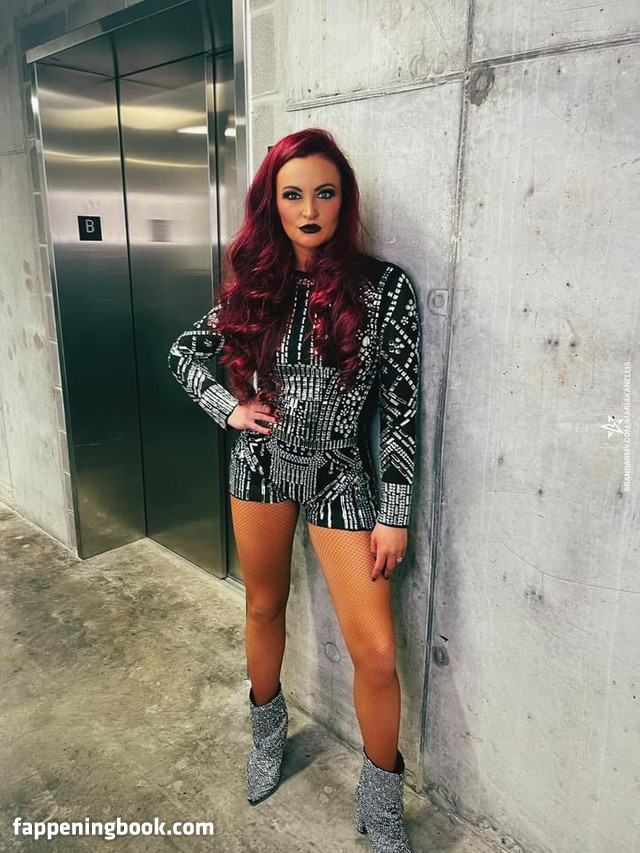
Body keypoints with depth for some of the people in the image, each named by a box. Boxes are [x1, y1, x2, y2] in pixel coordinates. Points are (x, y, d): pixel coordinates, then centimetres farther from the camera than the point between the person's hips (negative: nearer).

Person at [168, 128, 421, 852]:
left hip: (341, 474, -2)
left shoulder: (384, 286, -10)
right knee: (264, 607, 19)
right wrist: (228, 408, -3)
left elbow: (401, 406, -10)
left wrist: (394, 514, -10)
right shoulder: (255, 283, 0)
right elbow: (184, 352, 13)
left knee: (376, 650, -3)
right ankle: (267, 731, 48)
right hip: (261, 463, 3)